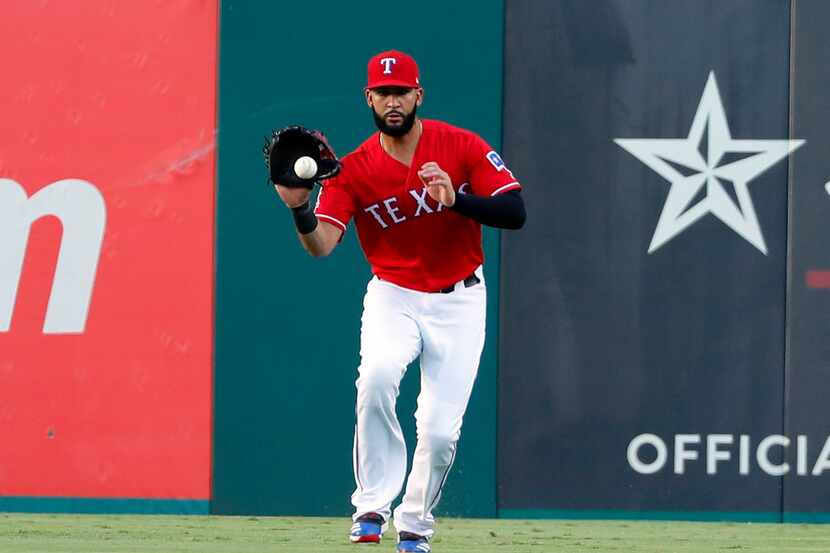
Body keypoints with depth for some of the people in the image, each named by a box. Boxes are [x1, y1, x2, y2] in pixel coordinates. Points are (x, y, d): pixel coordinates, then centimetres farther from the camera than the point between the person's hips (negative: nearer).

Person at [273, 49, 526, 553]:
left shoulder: (463, 147, -9)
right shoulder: (354, 170, -7)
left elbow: (516, 213, -15)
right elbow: (321, 246, -16)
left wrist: (456, 199, -30)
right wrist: (300, 210, -37)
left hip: (459, 303, 0)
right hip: (393, 298, 0)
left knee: (441, 430, -6)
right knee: (377, 375, -32)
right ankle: (373, 506, -20)